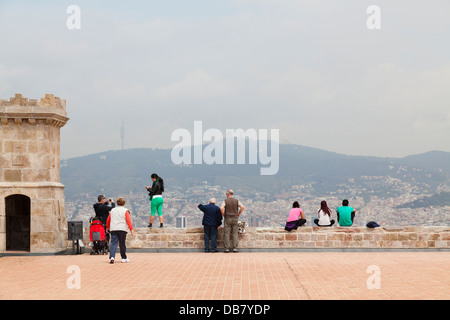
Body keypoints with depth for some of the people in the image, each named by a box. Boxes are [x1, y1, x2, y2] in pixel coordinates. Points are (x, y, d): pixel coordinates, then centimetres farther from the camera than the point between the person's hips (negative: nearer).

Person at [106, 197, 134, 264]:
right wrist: (131, 229, -10)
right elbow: (128, 221, -7)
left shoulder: (112, 210, 14)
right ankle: (124, 258, 13)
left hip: (113, 229, 2)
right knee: (122, 244, 6)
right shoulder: (125, 211, 2)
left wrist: (108, 227, 35)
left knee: (113, 243, -4)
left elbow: (108, 220, 19)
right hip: (122, 229, -2)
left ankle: (112, 257, -21)